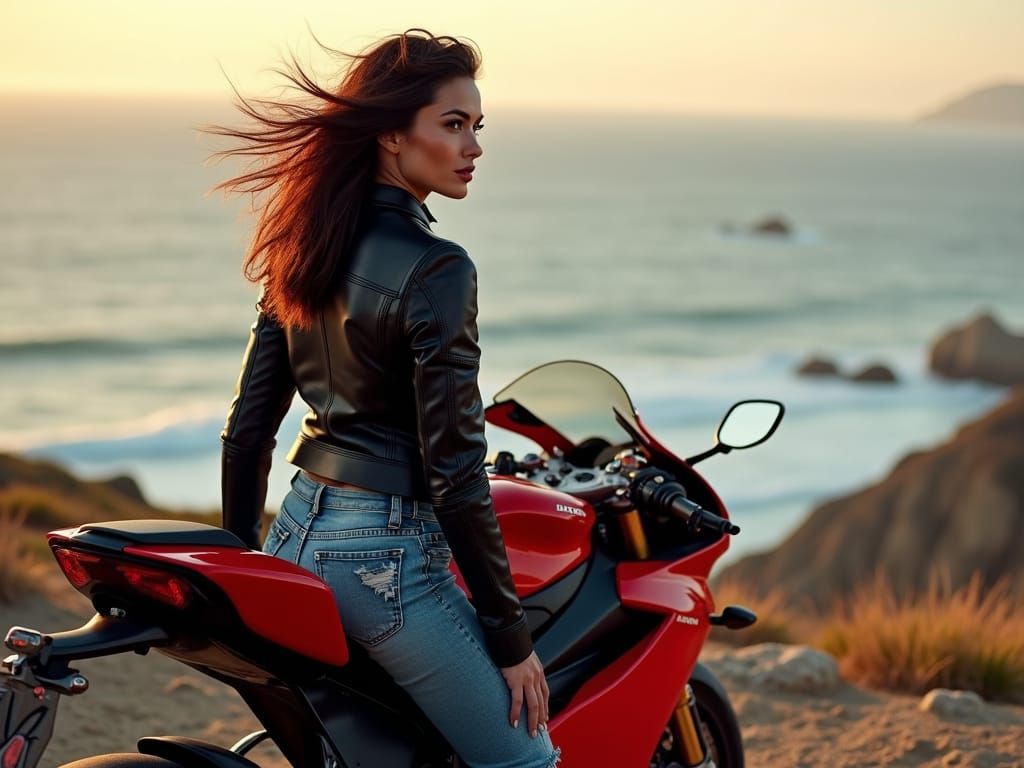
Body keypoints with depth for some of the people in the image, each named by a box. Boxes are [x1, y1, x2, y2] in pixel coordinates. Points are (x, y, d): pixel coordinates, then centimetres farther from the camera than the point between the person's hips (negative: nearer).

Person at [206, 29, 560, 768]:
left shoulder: (304, 248, 6)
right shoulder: (434, 269, -17)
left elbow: (248, 426, 11)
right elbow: (452, 469, -18)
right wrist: (510, 635, -11)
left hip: (297, 535, 9)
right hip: (386, 557, -9)